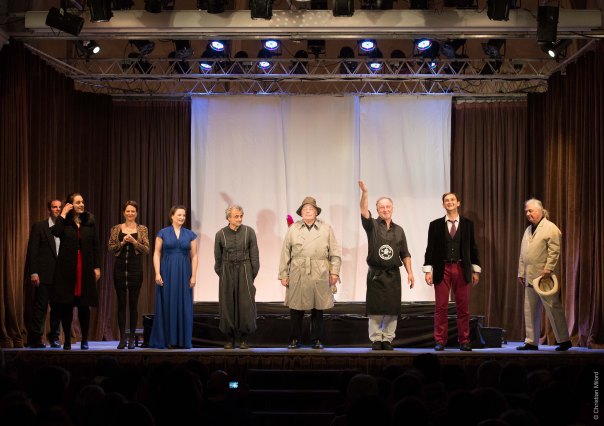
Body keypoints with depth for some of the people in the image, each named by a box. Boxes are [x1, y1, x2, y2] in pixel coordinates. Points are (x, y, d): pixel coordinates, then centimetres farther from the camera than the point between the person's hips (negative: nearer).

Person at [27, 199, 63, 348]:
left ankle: (54, 337, 17)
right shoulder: (39, 227, 1)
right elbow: (32, 251, -2)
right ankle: (35, 338, 2)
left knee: (58, 308, 7)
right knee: (40, 307, -2)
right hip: (44, 274, -3)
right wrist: (33, 272, -10)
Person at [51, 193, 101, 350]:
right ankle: (67, 340, 11)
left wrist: (97, 267, 2)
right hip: (67, 268, -1)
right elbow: (56, 232, -21)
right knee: (66, 305, 2)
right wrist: (63, 214, -13)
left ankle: (85, 340, 14)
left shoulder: (89, 221, 6)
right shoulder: (64, 221, 1)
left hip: (86, 268, 1)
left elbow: (96, 245, 6)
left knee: (84, 305, 3)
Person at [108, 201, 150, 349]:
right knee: (121, 303, 2)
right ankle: (122, 337, 6)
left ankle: (132, 338, 7)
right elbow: (111, 248, 3)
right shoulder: (116, 229, 7)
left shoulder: (142, 229, 5)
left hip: (135, 269, -1)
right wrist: (122, 242, -12)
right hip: (120, 268, 1)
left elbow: (147, 249, -1)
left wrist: (134, 241, -13)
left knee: (133, 304, 1)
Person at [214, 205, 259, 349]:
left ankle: (243, 338, 4)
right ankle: (230, 338, 8)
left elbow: (254, 255, 3)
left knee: (245, 305, -4)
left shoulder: (249, 232, 0)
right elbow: (217, 258, 10)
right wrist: (221, 274, 8)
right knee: (227, 305, 1)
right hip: (227, 271, 1)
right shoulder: (221, 234, 2)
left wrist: (253, 275, 1)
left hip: (244, 271, -1)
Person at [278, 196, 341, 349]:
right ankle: (295, 339, 11)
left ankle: (316, 340, 13)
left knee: (318, 310, 3)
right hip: (297, 276, 0)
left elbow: (335, 252, 9)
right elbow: (285, 253, 8)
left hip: (319, 276, 0)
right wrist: (283, 275, 4)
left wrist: (334, 272, 1)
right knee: (296, 309, 1)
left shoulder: (326, 229, 9)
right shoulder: (293, 229, 9)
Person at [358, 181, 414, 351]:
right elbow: (364, 212, -16)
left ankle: (388, 340, 9)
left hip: (393, 275, 3)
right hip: (375, 274, -3)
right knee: (375, 309, -2)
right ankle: (376, 340, 5)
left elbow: (405, 254, 13)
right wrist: (364, 192, -31)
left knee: (392, 310, 1)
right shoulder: (373, 226, 3)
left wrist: (410, 273, 3)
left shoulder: (399, 230, 13)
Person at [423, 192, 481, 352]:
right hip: (442, 269, -1)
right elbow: (430, 248, 3)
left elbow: (472, 247, 8)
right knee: (441, 307, 1)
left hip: (462, 269, 1)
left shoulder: (467, 224, 7)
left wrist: (475, 270, 6)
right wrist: (428, 270, -4)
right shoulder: (435, 225, 5)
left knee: (463, 307, 2)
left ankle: (464, 341, 9)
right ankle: (440, 341, 6)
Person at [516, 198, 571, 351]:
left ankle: (564, 341, 1)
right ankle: (531, 342, 13)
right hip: (530, 278, 8)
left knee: (553, 308, -5)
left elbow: (554, 251, -13)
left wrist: (548, 269, -20)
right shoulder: (528, 230, 19)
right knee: (530, 311, 8)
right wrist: (521, 273, 16)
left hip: (544, 276, -8)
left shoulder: (550, 228, -5)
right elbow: (523, 254, 21)